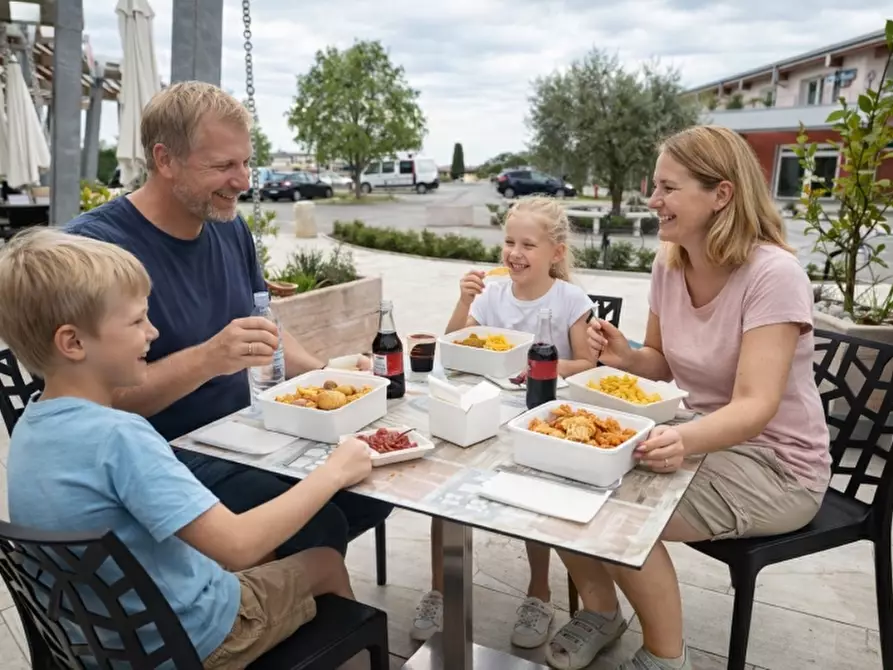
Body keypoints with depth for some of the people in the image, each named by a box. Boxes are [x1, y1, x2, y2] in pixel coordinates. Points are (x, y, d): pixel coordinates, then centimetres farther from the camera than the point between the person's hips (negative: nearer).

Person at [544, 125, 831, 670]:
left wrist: (685, 440, -49)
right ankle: (600, 610, 15)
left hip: (773, 464, -6)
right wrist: (625, 356, -12)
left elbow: (754, 407, -29)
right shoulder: (669, 263, -2)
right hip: (697, 437, 7)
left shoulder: (773, 274, -22)